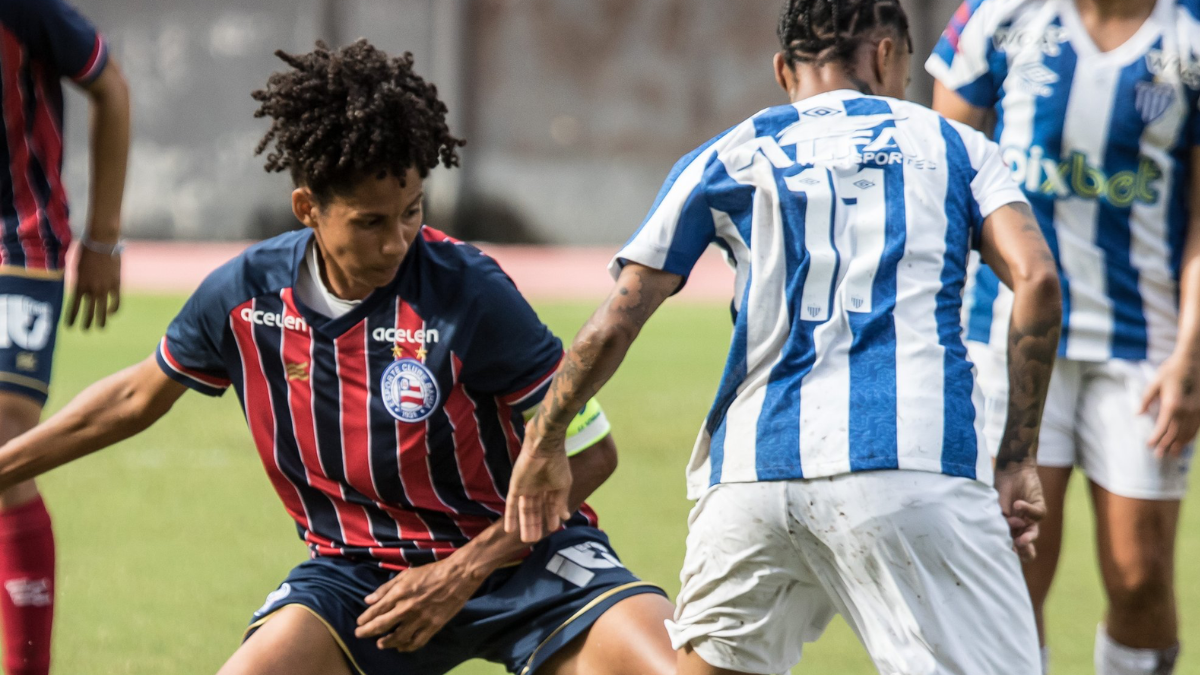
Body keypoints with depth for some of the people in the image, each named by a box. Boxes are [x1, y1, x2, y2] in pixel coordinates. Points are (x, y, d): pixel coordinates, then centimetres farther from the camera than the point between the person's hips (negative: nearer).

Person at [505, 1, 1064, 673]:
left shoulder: (726, 159, 19)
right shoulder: (955, 145, 18)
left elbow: (612, 327, 13)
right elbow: (1036, 279, 1)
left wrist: (544, 443, 27)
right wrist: (1019, 458, 4)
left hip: (752, 474, 3)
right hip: (915, 462, -2)